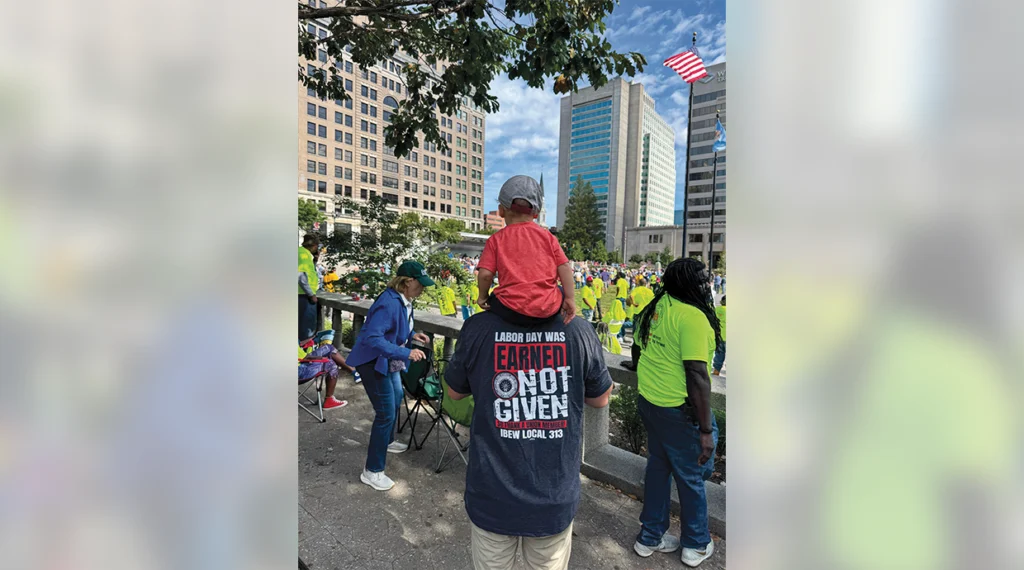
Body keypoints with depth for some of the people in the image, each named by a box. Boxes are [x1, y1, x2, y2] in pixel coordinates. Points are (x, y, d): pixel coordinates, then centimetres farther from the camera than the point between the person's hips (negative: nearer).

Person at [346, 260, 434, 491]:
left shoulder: (404, 301, 0)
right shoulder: (390, 303, -30)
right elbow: (373, 338, -36)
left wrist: (412, 335, -2)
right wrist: (406, 353, -40)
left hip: (388, 361, 10)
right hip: (374, 362, -10)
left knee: (396, 400, 25)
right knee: (386, 412, -6)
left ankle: (386, 441, 50)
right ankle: (372, 471, 8)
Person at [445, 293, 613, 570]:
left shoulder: (478, 328, -16)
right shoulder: (579, 331, -14)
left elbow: (454, 392, 3)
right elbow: (601, 399, 3)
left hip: (492, 497, 0)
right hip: (556, 499, 1)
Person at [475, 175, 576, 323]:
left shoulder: (495, 240, 3)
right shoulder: (547, 236, 8)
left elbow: (485, 274, -4)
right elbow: (565, 268, 2)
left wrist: (482, 297, 14)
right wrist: (570, 298, 9)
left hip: (513, 309, -1)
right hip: (548, 308, 2)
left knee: (493, 300, 29)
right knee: (562, 293, 32)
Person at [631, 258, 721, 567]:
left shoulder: (656, 306, 3)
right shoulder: (693, 317, -22)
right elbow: (697, 376, -24)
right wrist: (706, 430, -17)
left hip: (648, 400, 8)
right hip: (679, 410, -7)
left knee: (658, 466, 22)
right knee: (691, 477, 14)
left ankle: (650, 537, 38)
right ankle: (696, 545, 37)